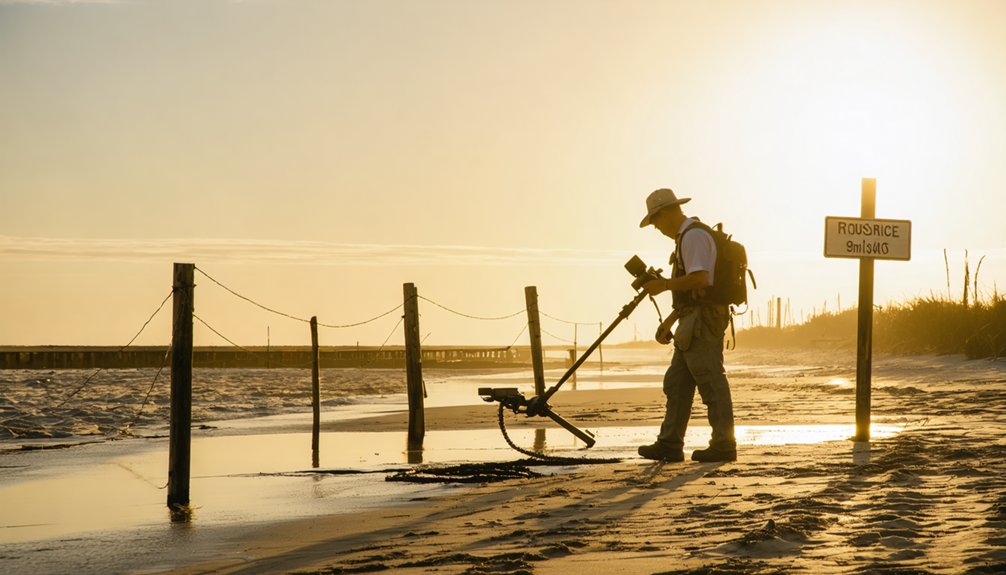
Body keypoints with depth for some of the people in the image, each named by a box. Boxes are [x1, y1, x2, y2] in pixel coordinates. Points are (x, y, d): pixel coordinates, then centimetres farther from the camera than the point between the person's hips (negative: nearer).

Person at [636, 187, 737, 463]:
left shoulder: (694, 236, -13)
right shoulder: (687, 236, 21)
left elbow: (700, 279, -26)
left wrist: (665, 284, -14)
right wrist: (668, 322, 24)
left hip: (702, 324, -11)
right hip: (694, 324, 11)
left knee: (711, 383, -7)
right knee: (676, 383, 9)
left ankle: (724, 445, -3)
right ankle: (670, 445, 9)